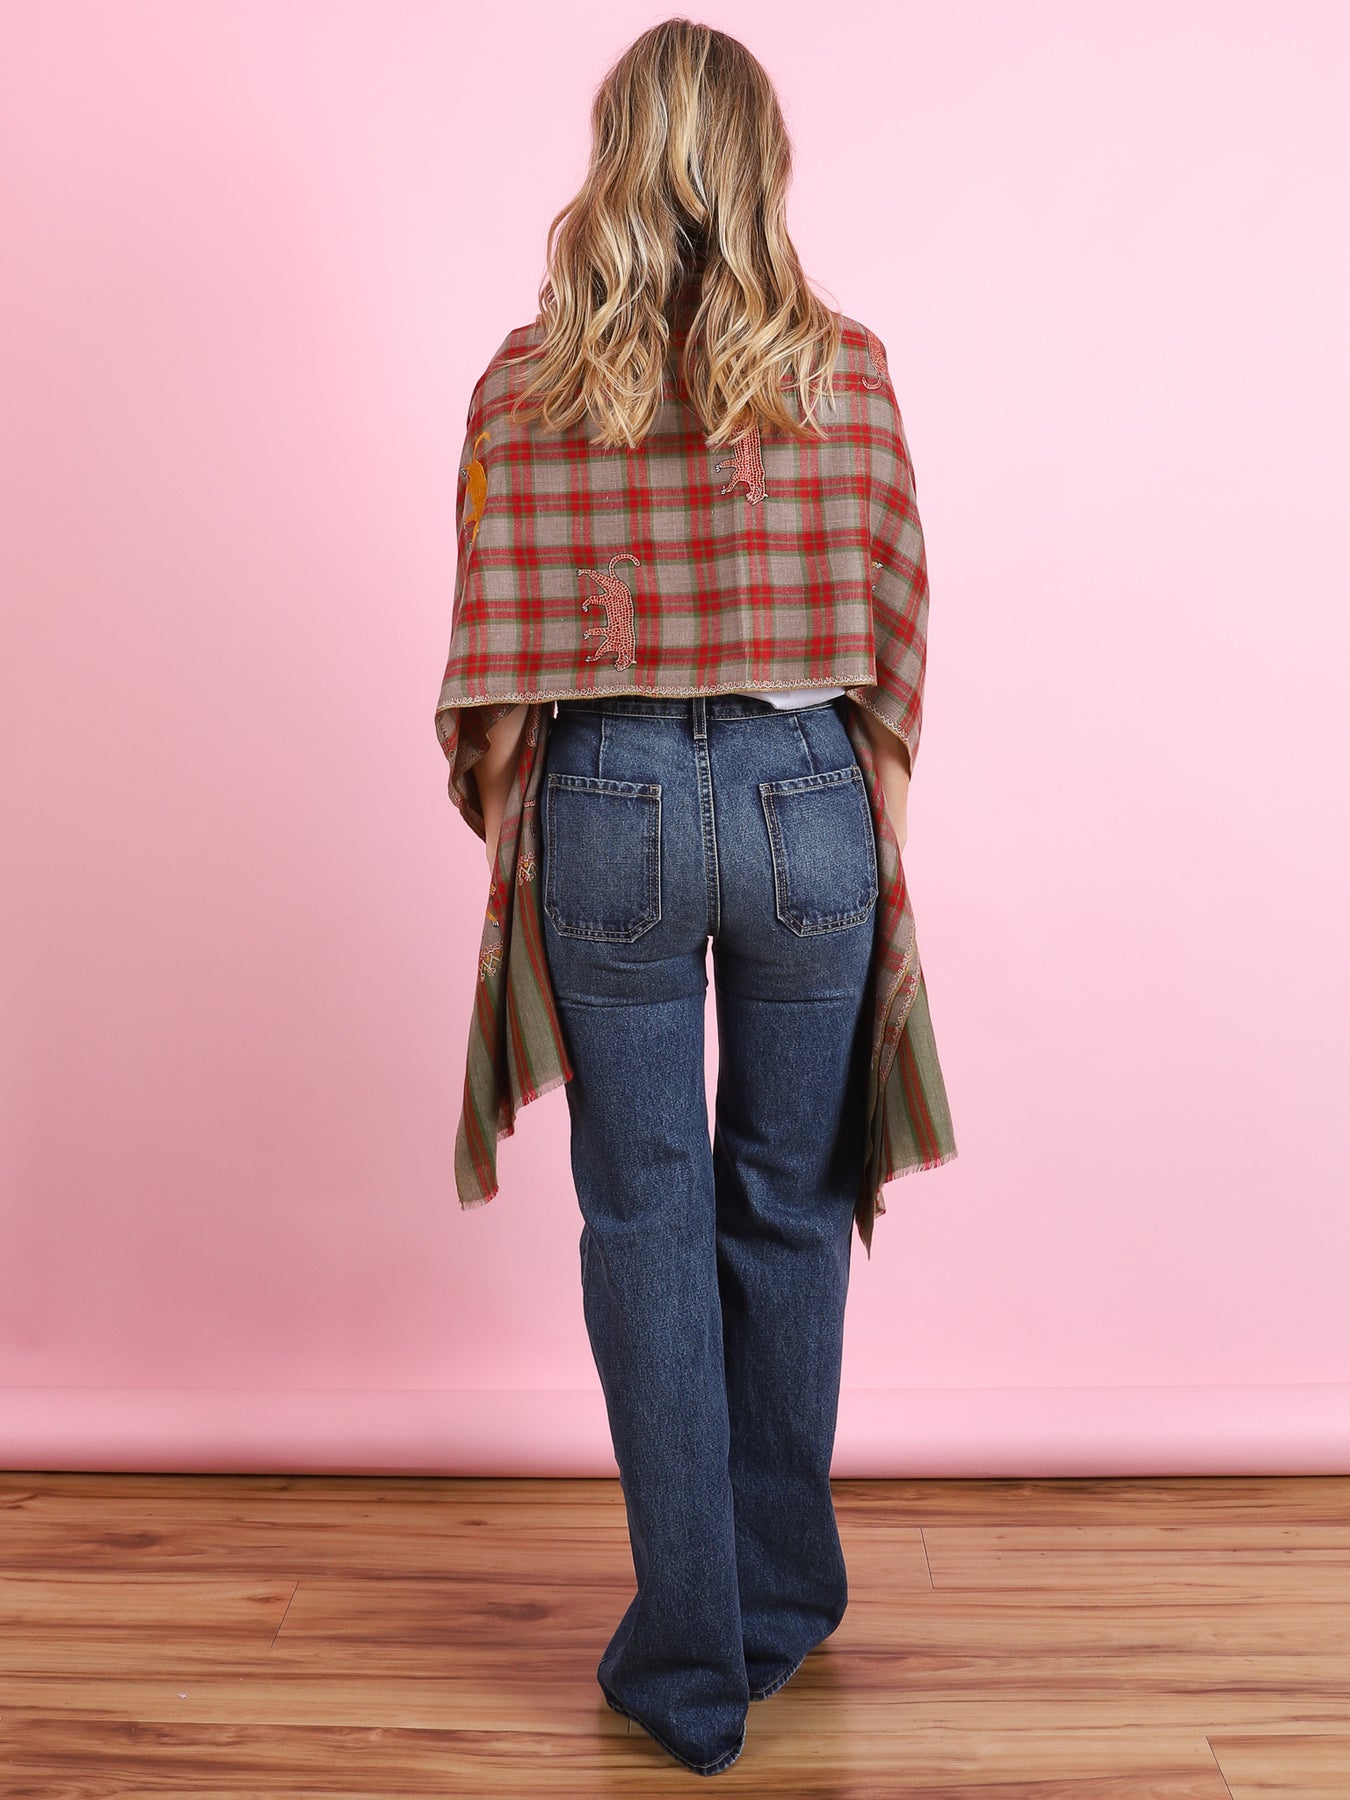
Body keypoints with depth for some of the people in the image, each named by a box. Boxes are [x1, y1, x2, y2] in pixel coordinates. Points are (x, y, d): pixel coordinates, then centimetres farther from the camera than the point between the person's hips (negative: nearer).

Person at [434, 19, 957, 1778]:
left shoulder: (526, 383, -3)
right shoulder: (846, 369, -1)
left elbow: (495, 647, -3)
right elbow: (894, 628, 1)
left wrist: (500, 815, 11)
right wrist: (879, 821, 12)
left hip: (606, 807, -1)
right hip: (807, 798, 1)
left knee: (646, 1225, 9)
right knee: (789, 1208, 16)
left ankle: (690, 1662, 21)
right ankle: (782, 1599, 35)